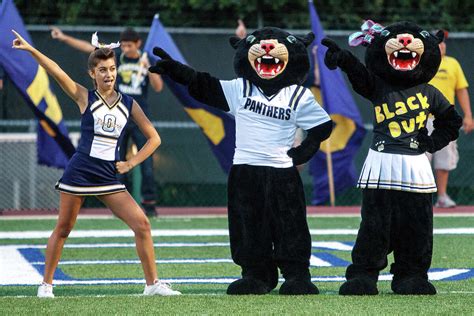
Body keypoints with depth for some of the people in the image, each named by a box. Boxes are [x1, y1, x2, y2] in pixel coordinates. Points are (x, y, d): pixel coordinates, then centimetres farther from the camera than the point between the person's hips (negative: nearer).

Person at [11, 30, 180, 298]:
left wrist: (131, 164, 3)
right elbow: (57, 72, -12)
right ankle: (46, 284, 16)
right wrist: (30, 49, -23)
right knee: (63, 229, 4)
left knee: (142, 224, -6)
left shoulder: (129, 104, 8)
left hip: (108, 176, 3)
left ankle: (153, 283, 2)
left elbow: (154, 138, 14)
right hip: (79, 172, -3)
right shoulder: (85, 97, 1)